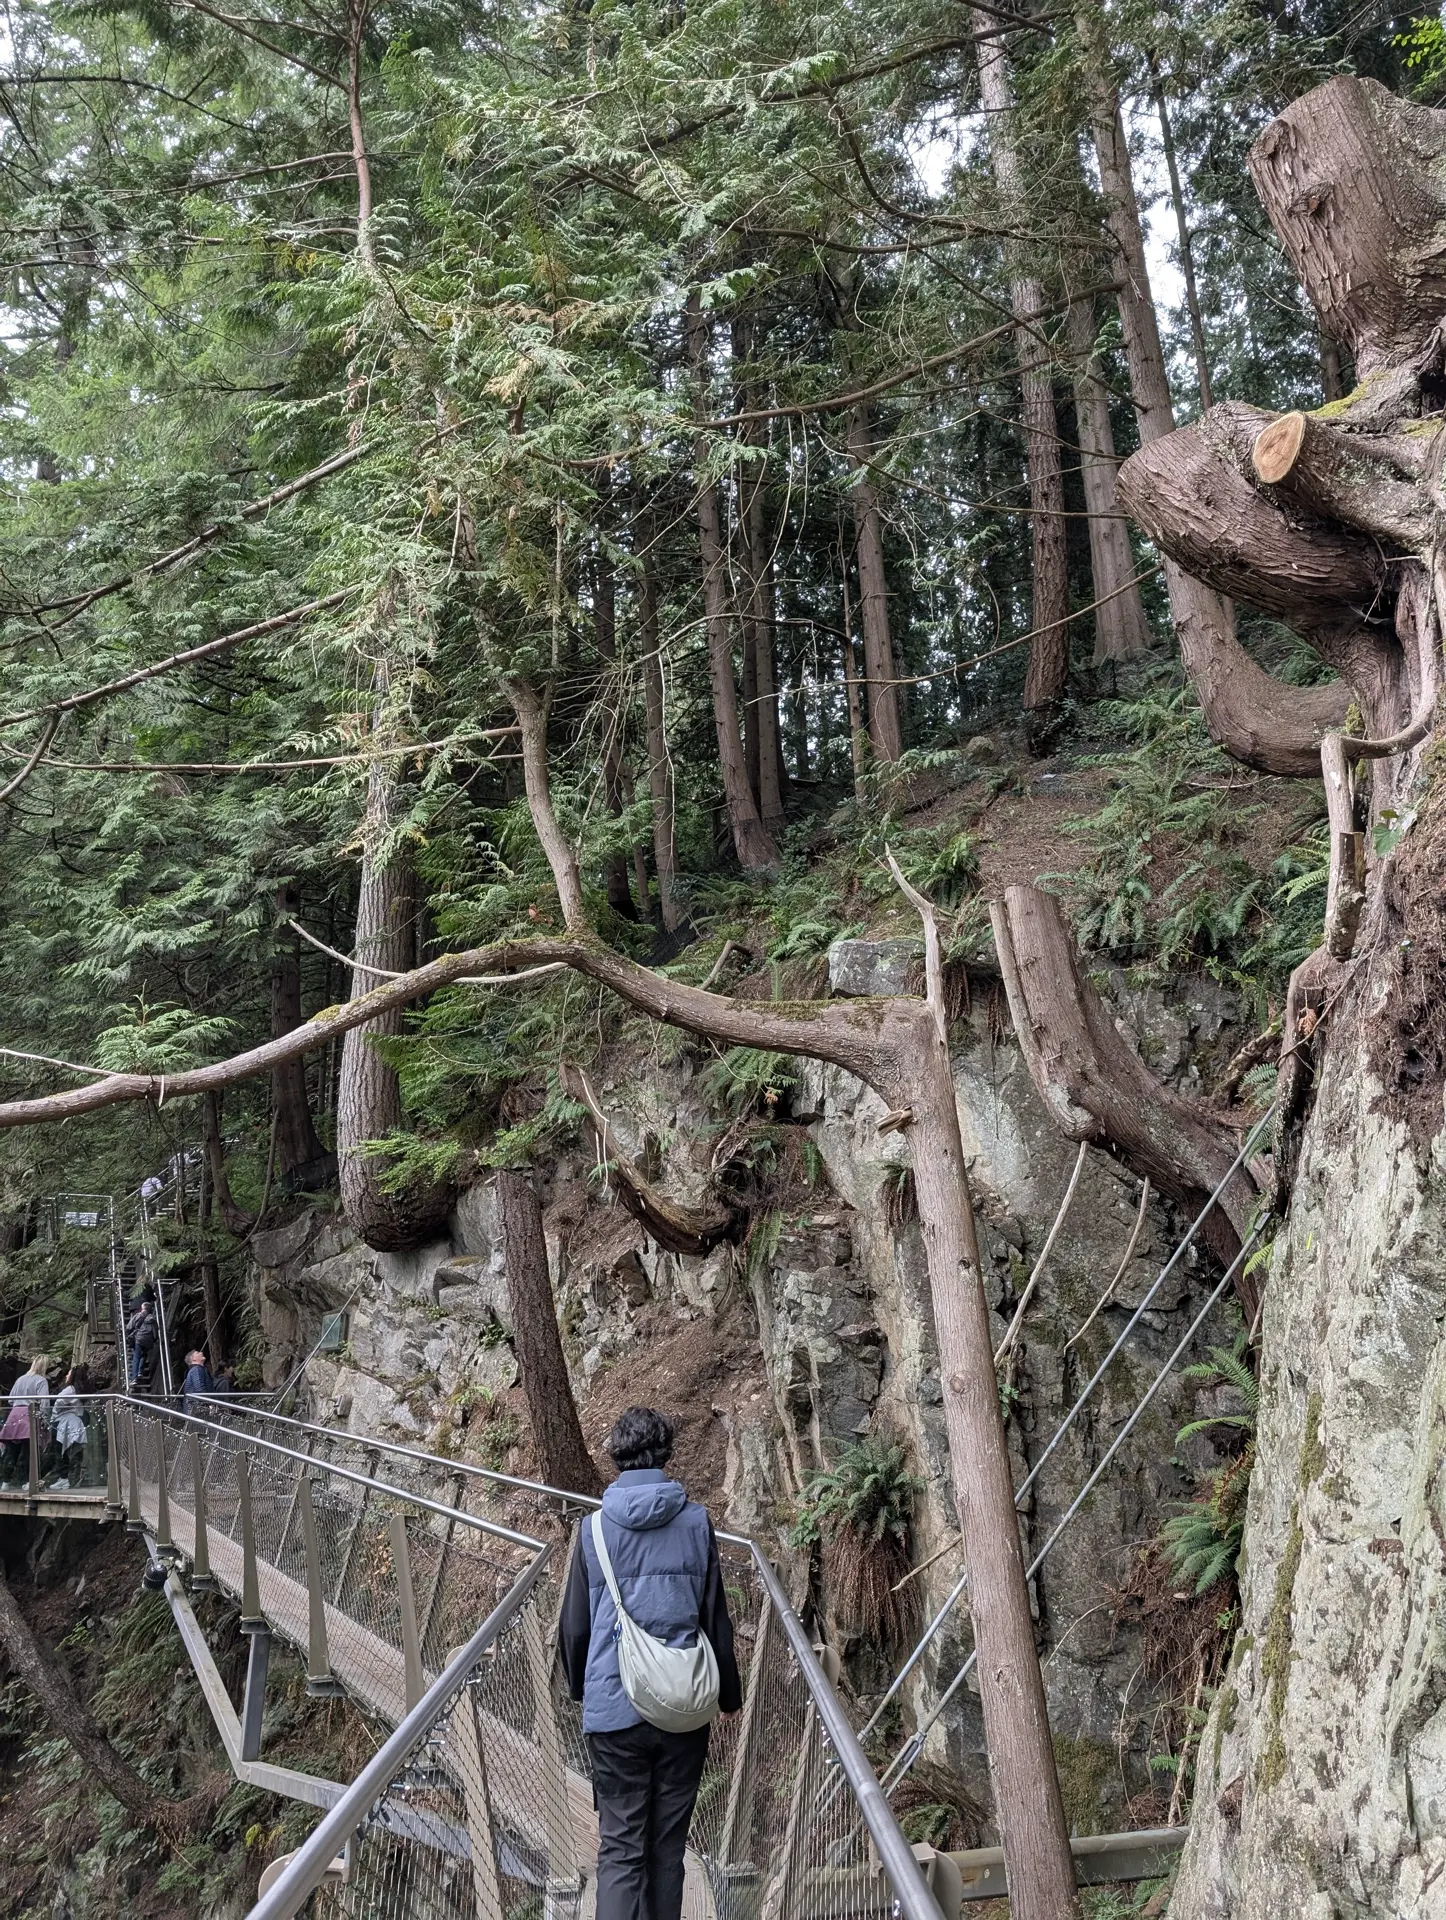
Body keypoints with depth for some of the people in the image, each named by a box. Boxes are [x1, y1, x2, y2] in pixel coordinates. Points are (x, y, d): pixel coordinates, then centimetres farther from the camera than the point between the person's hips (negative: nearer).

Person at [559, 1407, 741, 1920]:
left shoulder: (595, 1529, -5)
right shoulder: (696, 1523, -5)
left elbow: (574, 1625, 2)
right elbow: (716, 1620, 1)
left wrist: (579, 1687, 20)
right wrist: (729, 1693, 15)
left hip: (614, 1709, -1)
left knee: (620, 1847, 7)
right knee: (668, 1844, 15)